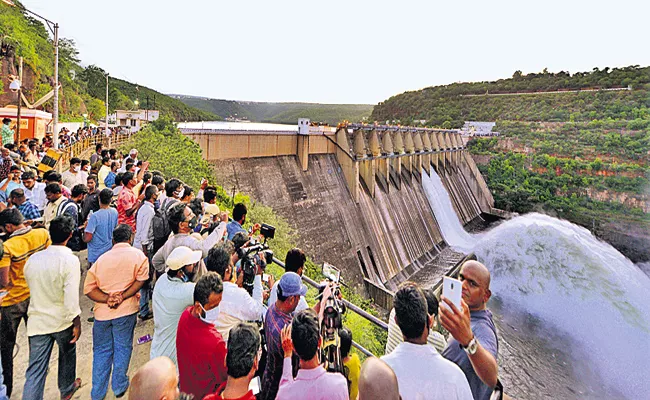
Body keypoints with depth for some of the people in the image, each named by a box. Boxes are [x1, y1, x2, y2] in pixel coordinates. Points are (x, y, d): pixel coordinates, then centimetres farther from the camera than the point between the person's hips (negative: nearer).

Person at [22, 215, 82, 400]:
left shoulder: (33, 259, -3)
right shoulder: (70, 260, -20)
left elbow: (32, 287, 11)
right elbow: (71, 296, -23)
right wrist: (77, 323, -13)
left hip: (37, 321, 3)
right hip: (62, 320, -3)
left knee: (35, 370, 8)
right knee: (67, 354, 23)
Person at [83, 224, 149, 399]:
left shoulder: (101, 258, 3)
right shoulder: (138, 255, -6)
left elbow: (88, 288, -1)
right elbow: (141, 279, -16)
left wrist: (107, 299, -11)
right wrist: (122, 297, -14)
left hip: (102, 312, 3)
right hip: (126, 312, -3)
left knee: (101, 351, 18)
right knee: (122, 348, 13)